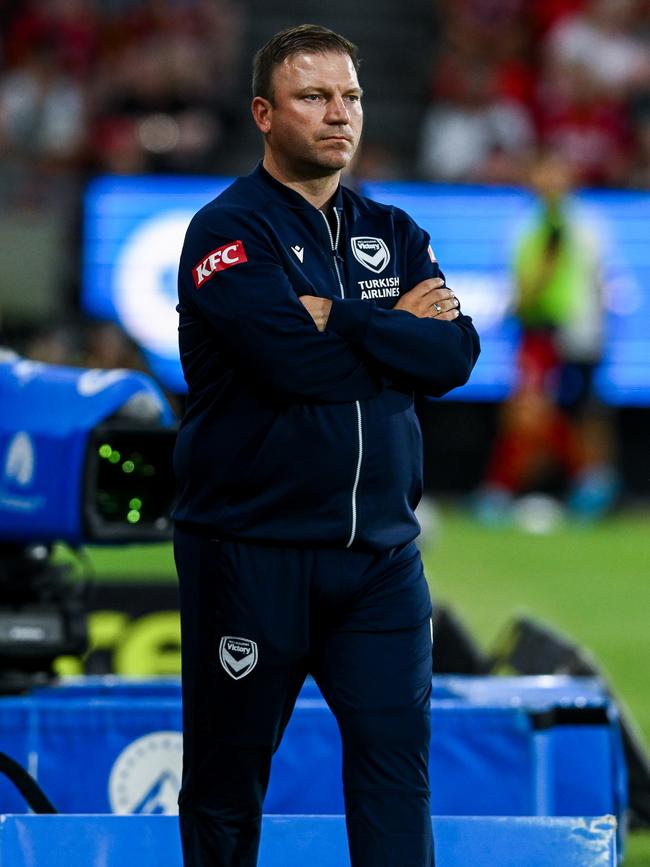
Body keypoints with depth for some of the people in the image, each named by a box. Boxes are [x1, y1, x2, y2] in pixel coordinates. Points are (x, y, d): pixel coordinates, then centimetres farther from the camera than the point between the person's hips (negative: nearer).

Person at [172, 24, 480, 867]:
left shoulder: (394, 235, 11)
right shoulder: (228, 231, -6)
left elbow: (455, 354, -4)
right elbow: (292, 359, -21)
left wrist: (340, 319, -14)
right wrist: (395, 330, -7)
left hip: (379, 552, 4)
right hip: (250, 548, -4)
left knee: (398, 758, -3)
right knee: (228, 772, 6)